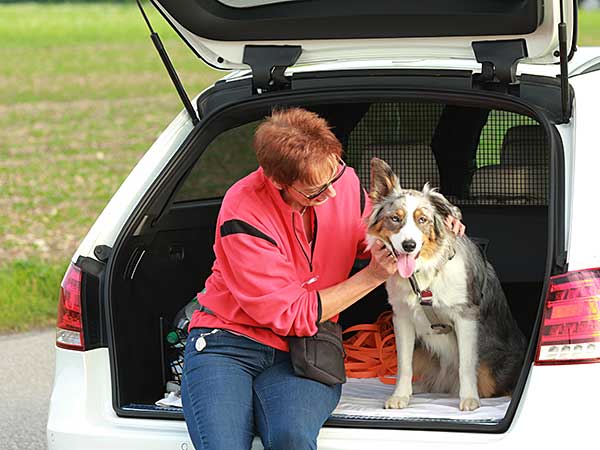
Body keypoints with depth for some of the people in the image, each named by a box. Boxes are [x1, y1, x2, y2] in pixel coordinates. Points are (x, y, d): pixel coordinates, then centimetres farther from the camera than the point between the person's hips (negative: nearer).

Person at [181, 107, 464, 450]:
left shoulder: (343, 180, -3)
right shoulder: (244, 214, -18)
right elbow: (289, 315, -15)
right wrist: (373, 276, -14)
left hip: (300, 354, 3)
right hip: (227, 341, -3)